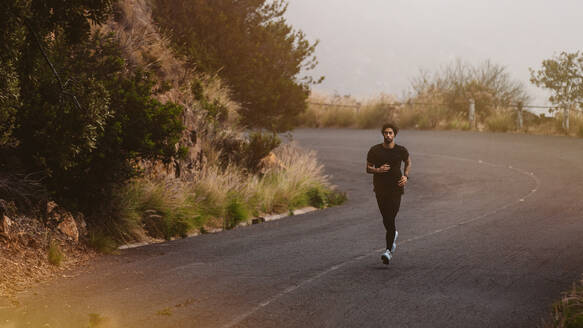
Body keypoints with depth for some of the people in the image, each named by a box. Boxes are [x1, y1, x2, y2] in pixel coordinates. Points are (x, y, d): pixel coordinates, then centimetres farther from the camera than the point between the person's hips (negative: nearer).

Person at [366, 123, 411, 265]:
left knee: (390, 219, -12)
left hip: (395, 188, -2)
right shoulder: (375, 150, -2)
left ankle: (389, 251, -11)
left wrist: (406, 176, 1)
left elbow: (408, 163, 18)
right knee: (386, 219, 10)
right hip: (380, 189, 2)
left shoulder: (401, 150, -2)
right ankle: (394, 234, 44)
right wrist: (378, 170, -18)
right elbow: (368, 168, 4)